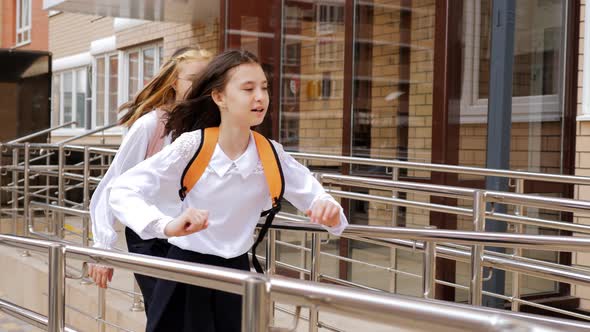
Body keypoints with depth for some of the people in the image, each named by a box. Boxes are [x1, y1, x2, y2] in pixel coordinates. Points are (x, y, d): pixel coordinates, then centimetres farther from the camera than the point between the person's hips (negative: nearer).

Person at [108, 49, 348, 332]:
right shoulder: (191, 147, -17)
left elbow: (313, 195, 3)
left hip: (237, 272, 3)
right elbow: (122, 192, -22)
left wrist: (329, 211, -21)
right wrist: (167, 226, -40)